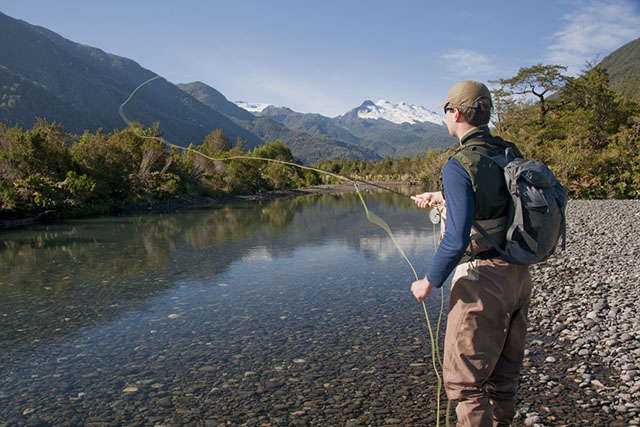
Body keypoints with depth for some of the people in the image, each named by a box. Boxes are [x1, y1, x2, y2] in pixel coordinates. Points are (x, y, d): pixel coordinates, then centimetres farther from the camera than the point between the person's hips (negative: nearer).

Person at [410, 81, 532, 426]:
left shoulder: (459, 164, -18)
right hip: (518, 276, 8)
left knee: (464, 379, 5)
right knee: (503, 372, 20)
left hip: (482, 281, -8)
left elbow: (457, 237, -24)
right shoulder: (511, 154, 7)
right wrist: (441, 198, 30)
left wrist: (430, 281, -10)